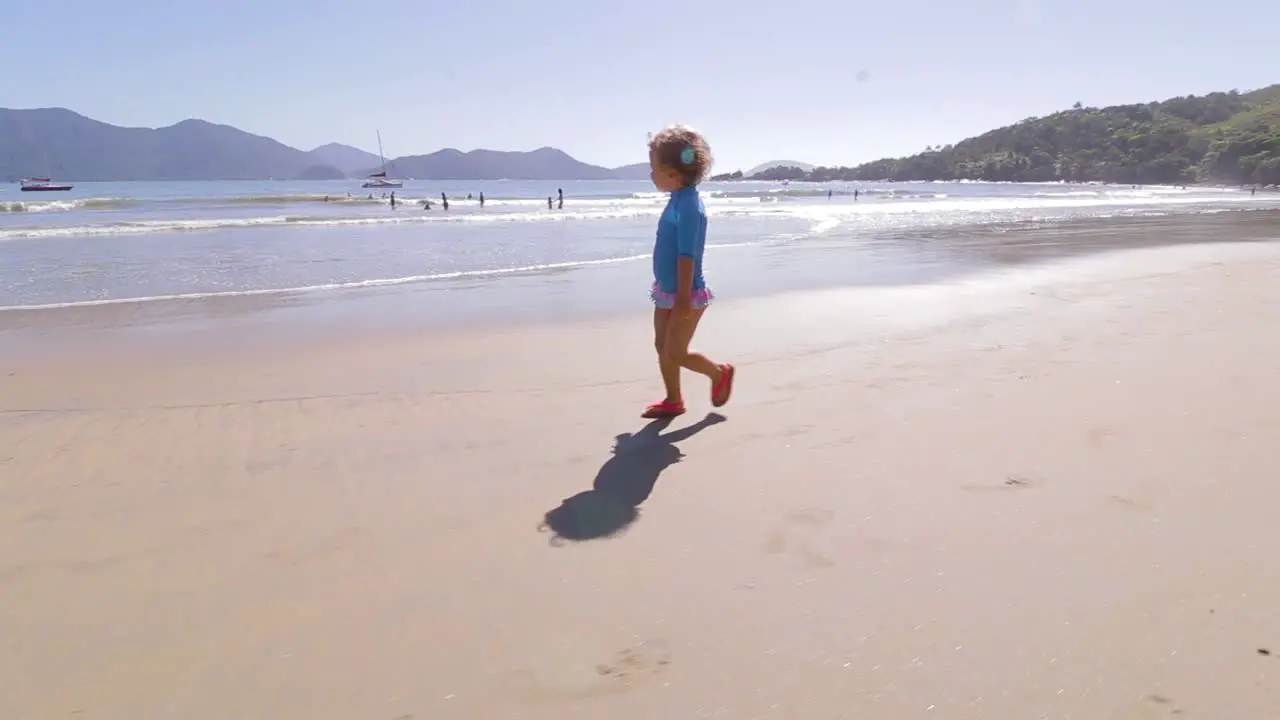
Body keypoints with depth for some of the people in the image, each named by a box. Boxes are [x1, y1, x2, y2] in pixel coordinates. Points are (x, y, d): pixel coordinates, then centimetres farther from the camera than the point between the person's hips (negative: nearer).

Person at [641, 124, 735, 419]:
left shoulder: (689, 207, -23)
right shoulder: (678, 199, 6)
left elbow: (687, 256, -26)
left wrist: (683, 300, -26)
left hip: (685, 294, -9)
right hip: (667, 291, 9)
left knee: (676, 353, -2)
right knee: (662, 346, 12)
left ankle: (720, 373, 21)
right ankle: (673, 400, 25)